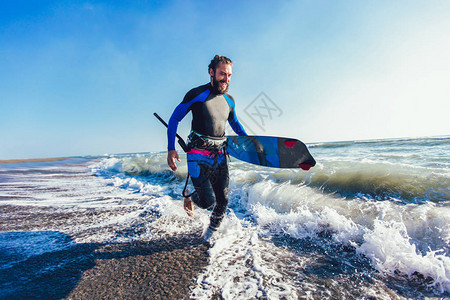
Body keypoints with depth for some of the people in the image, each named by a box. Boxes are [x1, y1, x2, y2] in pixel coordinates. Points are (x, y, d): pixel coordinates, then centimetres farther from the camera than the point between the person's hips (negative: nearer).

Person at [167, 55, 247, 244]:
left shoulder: (229, 101, 10)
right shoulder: (197, 95, -8)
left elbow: (235, 123, 28)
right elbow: (174, 119, -2)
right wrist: (171, 149, -11)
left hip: (220, 156, 6)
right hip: (199, 156, -5)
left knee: (222, 201, 5)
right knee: (208, 202, -9)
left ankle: (210, 234, 31)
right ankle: (189, 196, 27)